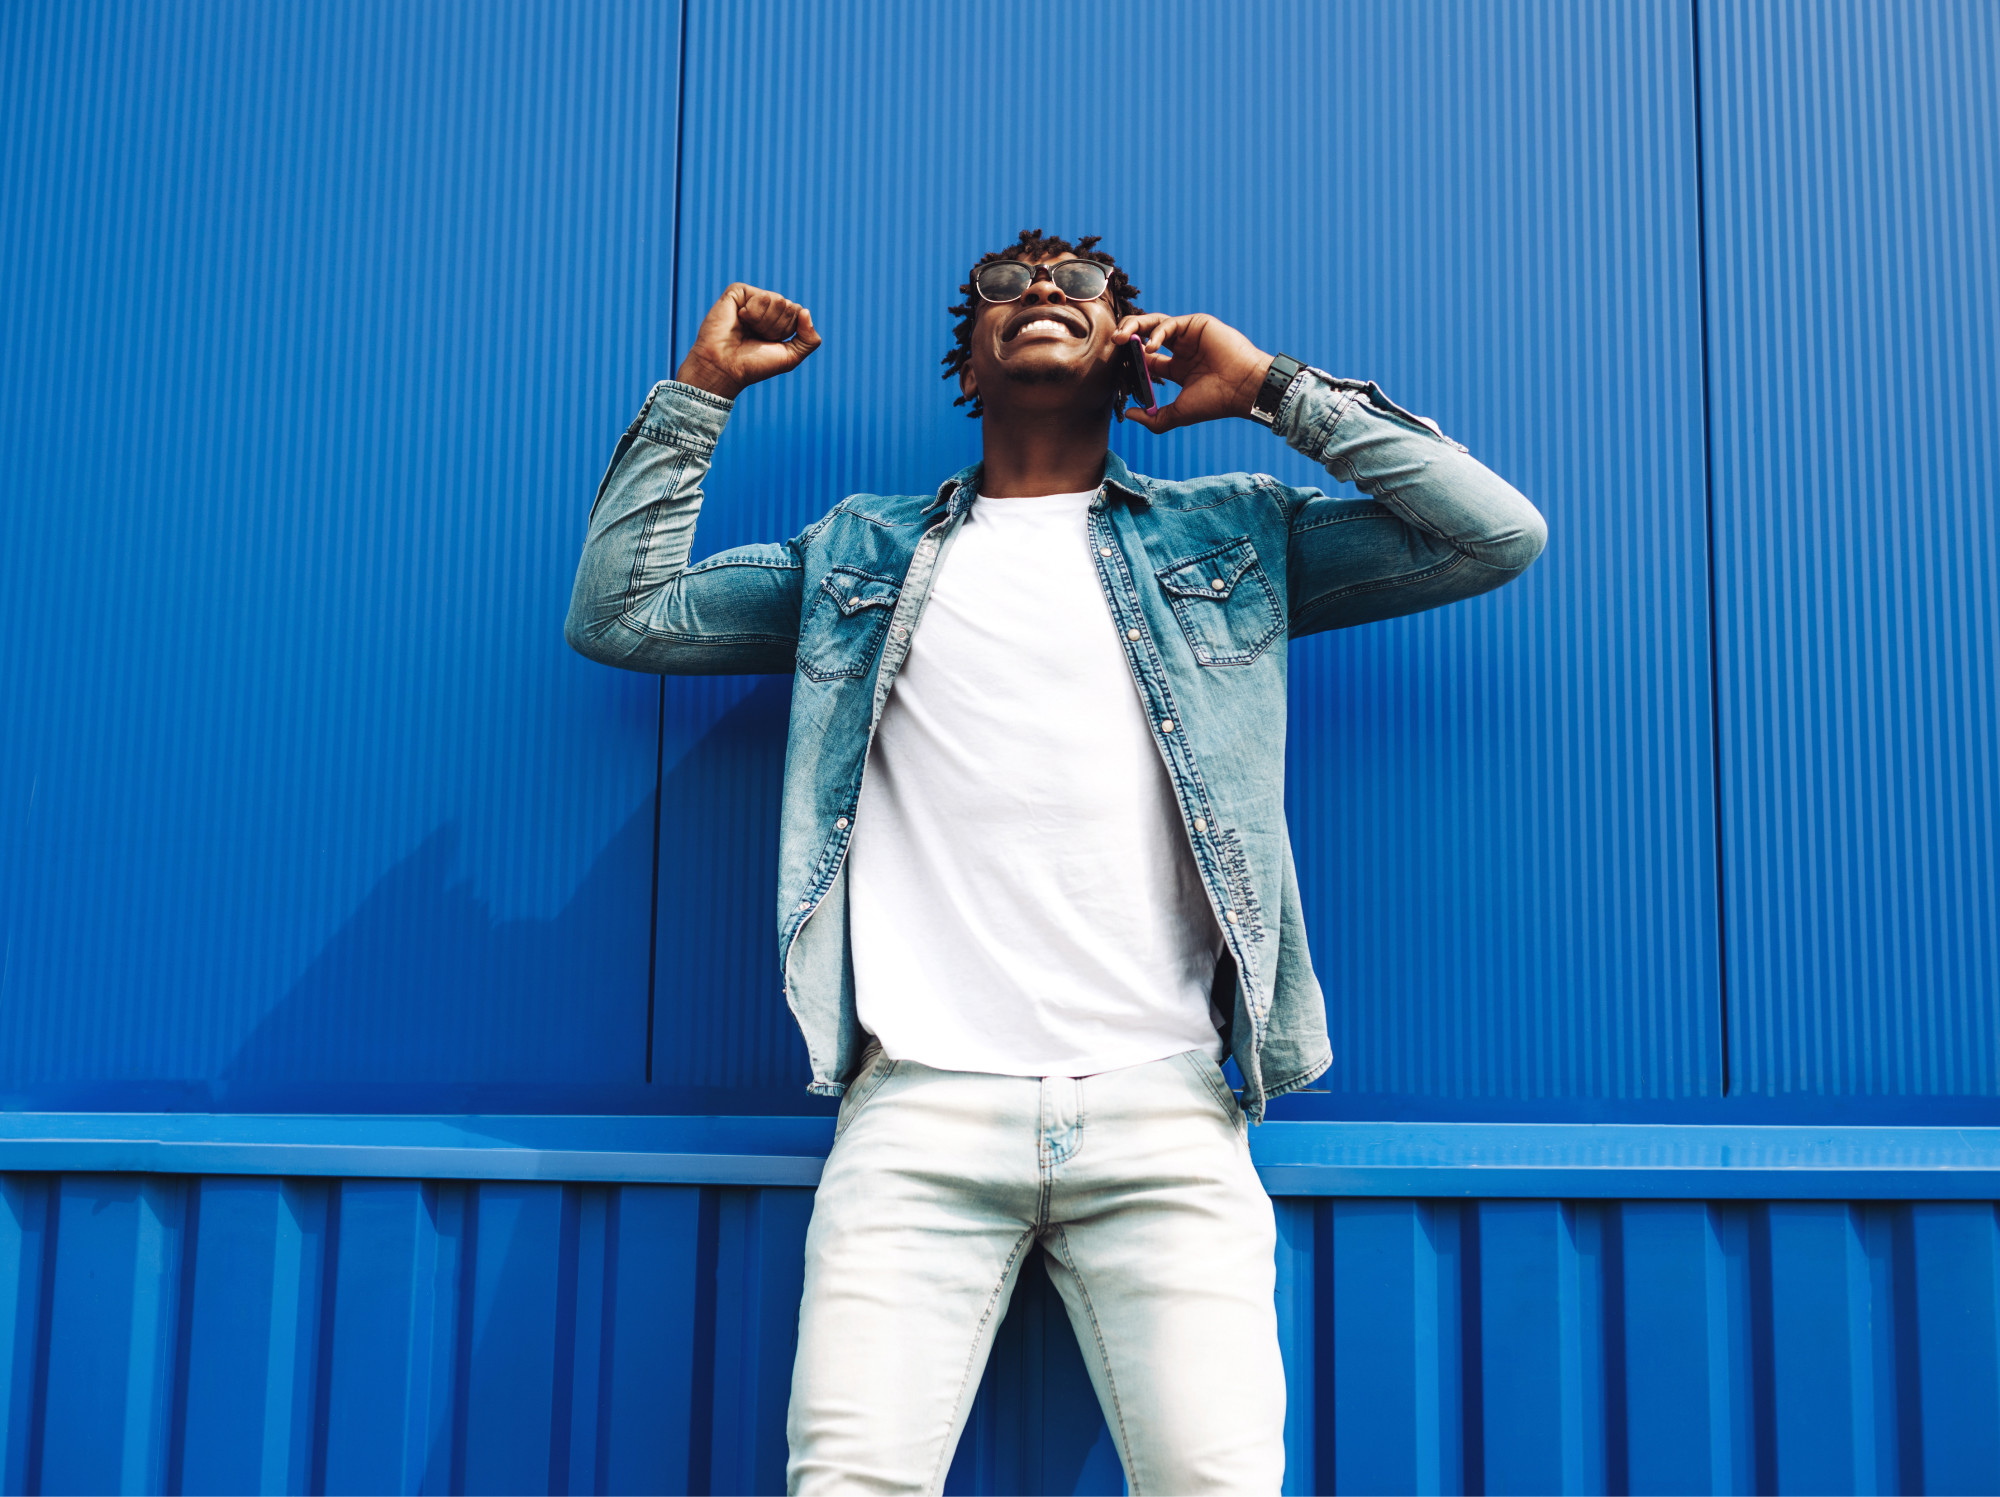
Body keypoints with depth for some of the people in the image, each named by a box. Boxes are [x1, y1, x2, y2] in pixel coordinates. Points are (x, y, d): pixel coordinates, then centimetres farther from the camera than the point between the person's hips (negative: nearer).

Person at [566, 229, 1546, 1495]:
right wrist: (701, 389, 16)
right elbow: (619, 615, 19)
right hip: (921, 1107, 1)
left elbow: (1501, 536, 9)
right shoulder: (861, 555, 20)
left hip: (1162, 1107, 0)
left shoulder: (1233, 536, 16)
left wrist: (1275, 387, 11)